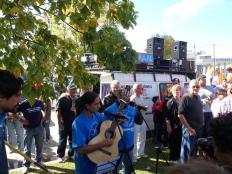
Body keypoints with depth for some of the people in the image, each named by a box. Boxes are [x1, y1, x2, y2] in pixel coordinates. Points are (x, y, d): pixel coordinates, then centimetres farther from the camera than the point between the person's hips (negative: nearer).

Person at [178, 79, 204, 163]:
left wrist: (202, 124, 10)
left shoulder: (198, 97, 9)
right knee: (187, 151, 1)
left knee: (195, 151, 18)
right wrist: (189, 129, -16)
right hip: (189, 129, -7)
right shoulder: (185, 98, -12)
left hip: (199, 129, 7)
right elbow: (180, 115, -16)